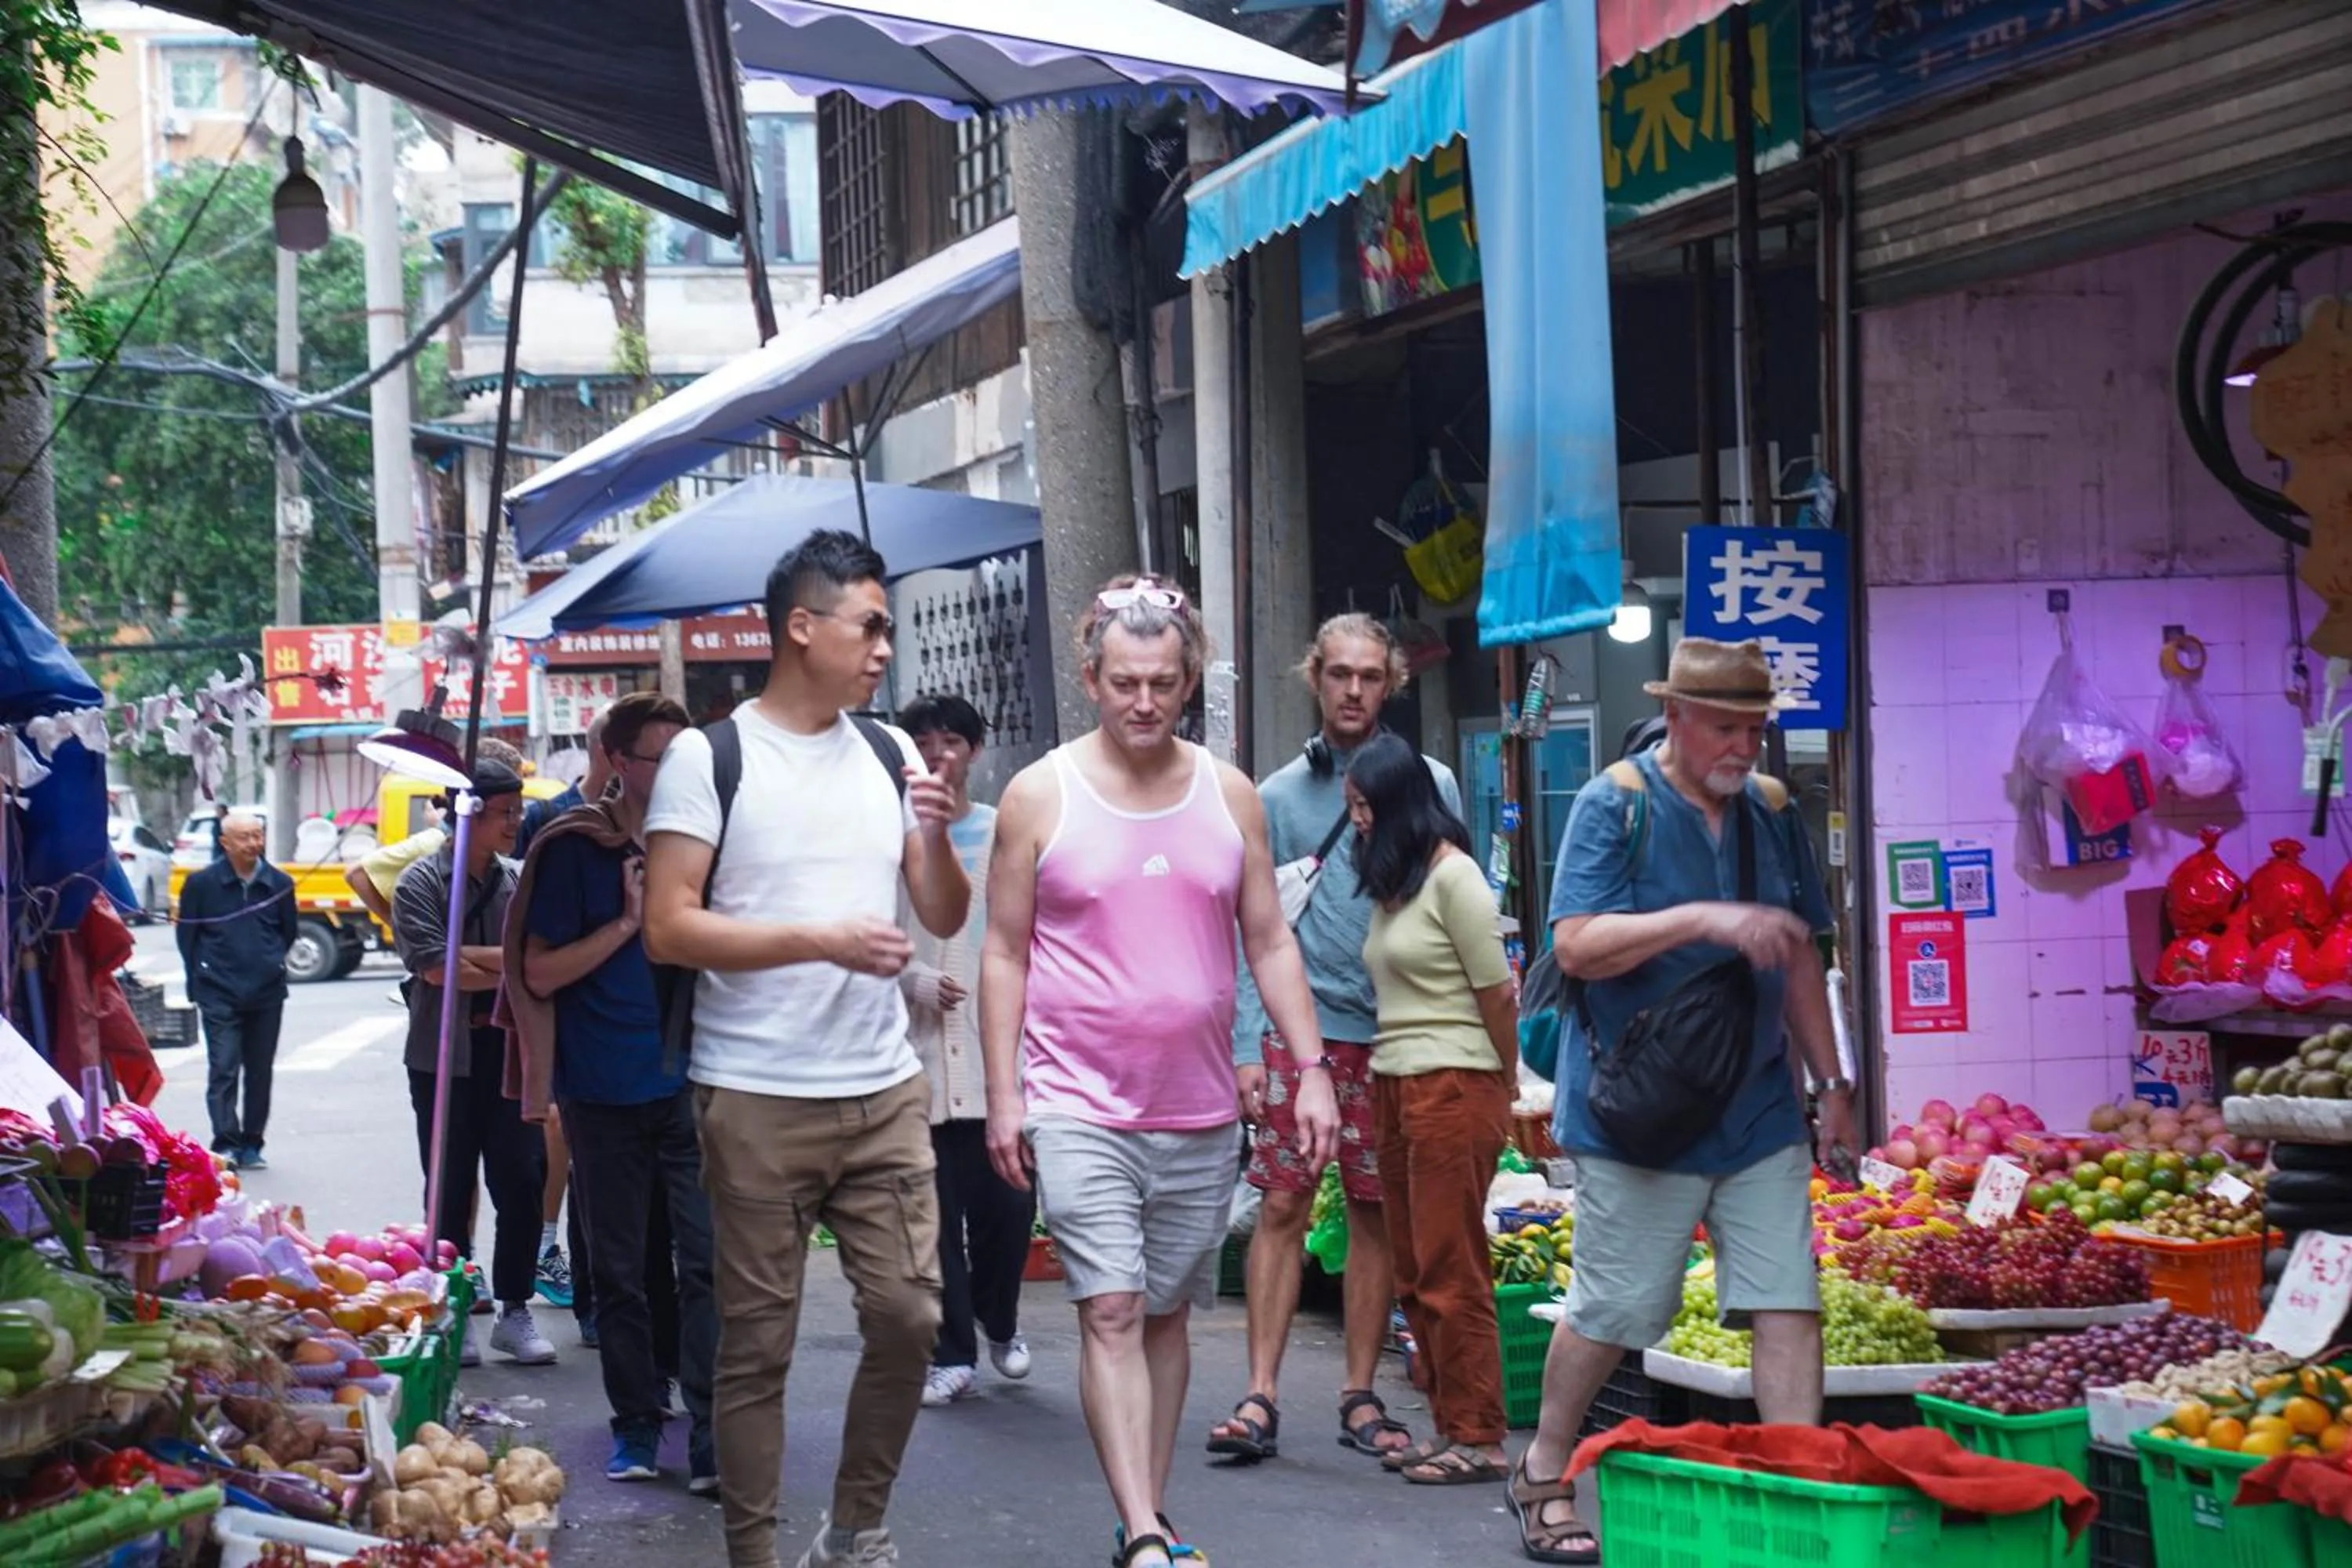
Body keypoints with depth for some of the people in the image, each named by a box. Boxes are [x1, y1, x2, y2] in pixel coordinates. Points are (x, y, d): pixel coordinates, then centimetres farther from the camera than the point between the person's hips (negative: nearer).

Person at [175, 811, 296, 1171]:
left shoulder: (279, 884, 4)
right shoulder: (201, 883, -3)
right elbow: (187, 935, 5)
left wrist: (271, 965, 11)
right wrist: (201, 978, 5)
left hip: (267, 994, 3)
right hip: (220, 996, -3)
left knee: (260, 1071, 8)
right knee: (223, 1070, -9)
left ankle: (251, 1145, 16)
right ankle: (226, 1145, -8)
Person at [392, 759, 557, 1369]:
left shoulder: (519, 882, 6)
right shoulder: (420, 883, -4)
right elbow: (436, 968, -14)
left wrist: (474, 956, -15)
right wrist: (511, 970, -8)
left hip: (511, 1051, 3)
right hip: (444, 1056, -3)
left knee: (522, 1183, 1)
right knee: (450, 1192, 5)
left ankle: (515, 1311, 12)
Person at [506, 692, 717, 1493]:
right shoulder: (574, 849, -1)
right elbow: (541, 973, -5)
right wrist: (629, 922, -12)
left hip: (692, 1085, 1)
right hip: (606, 1091, -1)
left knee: (707, 1260, -8)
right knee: (619, 1269, 8)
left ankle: (713, 1441, -7)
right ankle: (636, 1427, 20)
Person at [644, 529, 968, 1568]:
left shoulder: (889, 754, 10)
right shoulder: (706, 757, -5)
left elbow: (944, 919, 12)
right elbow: (668, 929, -11)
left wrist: (935, 839, -8)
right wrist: (821, 941, -17)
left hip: (885, 1092, 5)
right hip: (756, 1101, -4)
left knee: (908, 1314, 3)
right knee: (758, 1340, 2)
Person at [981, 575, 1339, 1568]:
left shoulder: (1229, 795, 6)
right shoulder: (1041, 796, -2)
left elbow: (1270, 943, 10)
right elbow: (1005, 953, 1)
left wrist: (1312, 1071, 2)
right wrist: (1003, 1096, -4)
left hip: (1201, 1112, 4)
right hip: (1080, 1108, -3)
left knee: (1168, 1316, 11)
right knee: (1110, 1314, -12)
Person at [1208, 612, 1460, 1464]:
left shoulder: (1429, 784, 6)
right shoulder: (1280, 795, 7)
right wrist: (1245, 1045, -4)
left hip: (1394, 1034, 0)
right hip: (1296, 1030, 0)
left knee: (1378, 1215, 5)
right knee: (1283, 1208, -4)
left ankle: (1360, 1396, 13)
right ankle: (1261, 1398, -2)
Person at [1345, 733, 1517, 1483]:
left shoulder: (1451, 877, -9)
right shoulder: (1391, 883, 15)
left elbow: (1497, 993, -8)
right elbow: (1395, 992, 13)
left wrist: (1505, 1091, -1)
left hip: (1452, 1086, -9)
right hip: (1394, 1086, 9)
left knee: (1451, 1272, -6)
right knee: (1414, 1274, 10)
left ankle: (1478, 1439, -1)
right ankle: (1449, 1425, 17)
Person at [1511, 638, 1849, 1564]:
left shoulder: (1770, 813, 10)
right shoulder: (1615, 806, -8)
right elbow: (1576, 945, -18)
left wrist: (1831, 1082, 15)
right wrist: (1703, 919, -27)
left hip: (1759, 1108, 5)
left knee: (1789, 1304, -2)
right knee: (1612, 1311, 2)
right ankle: (1542, 1477, 21)